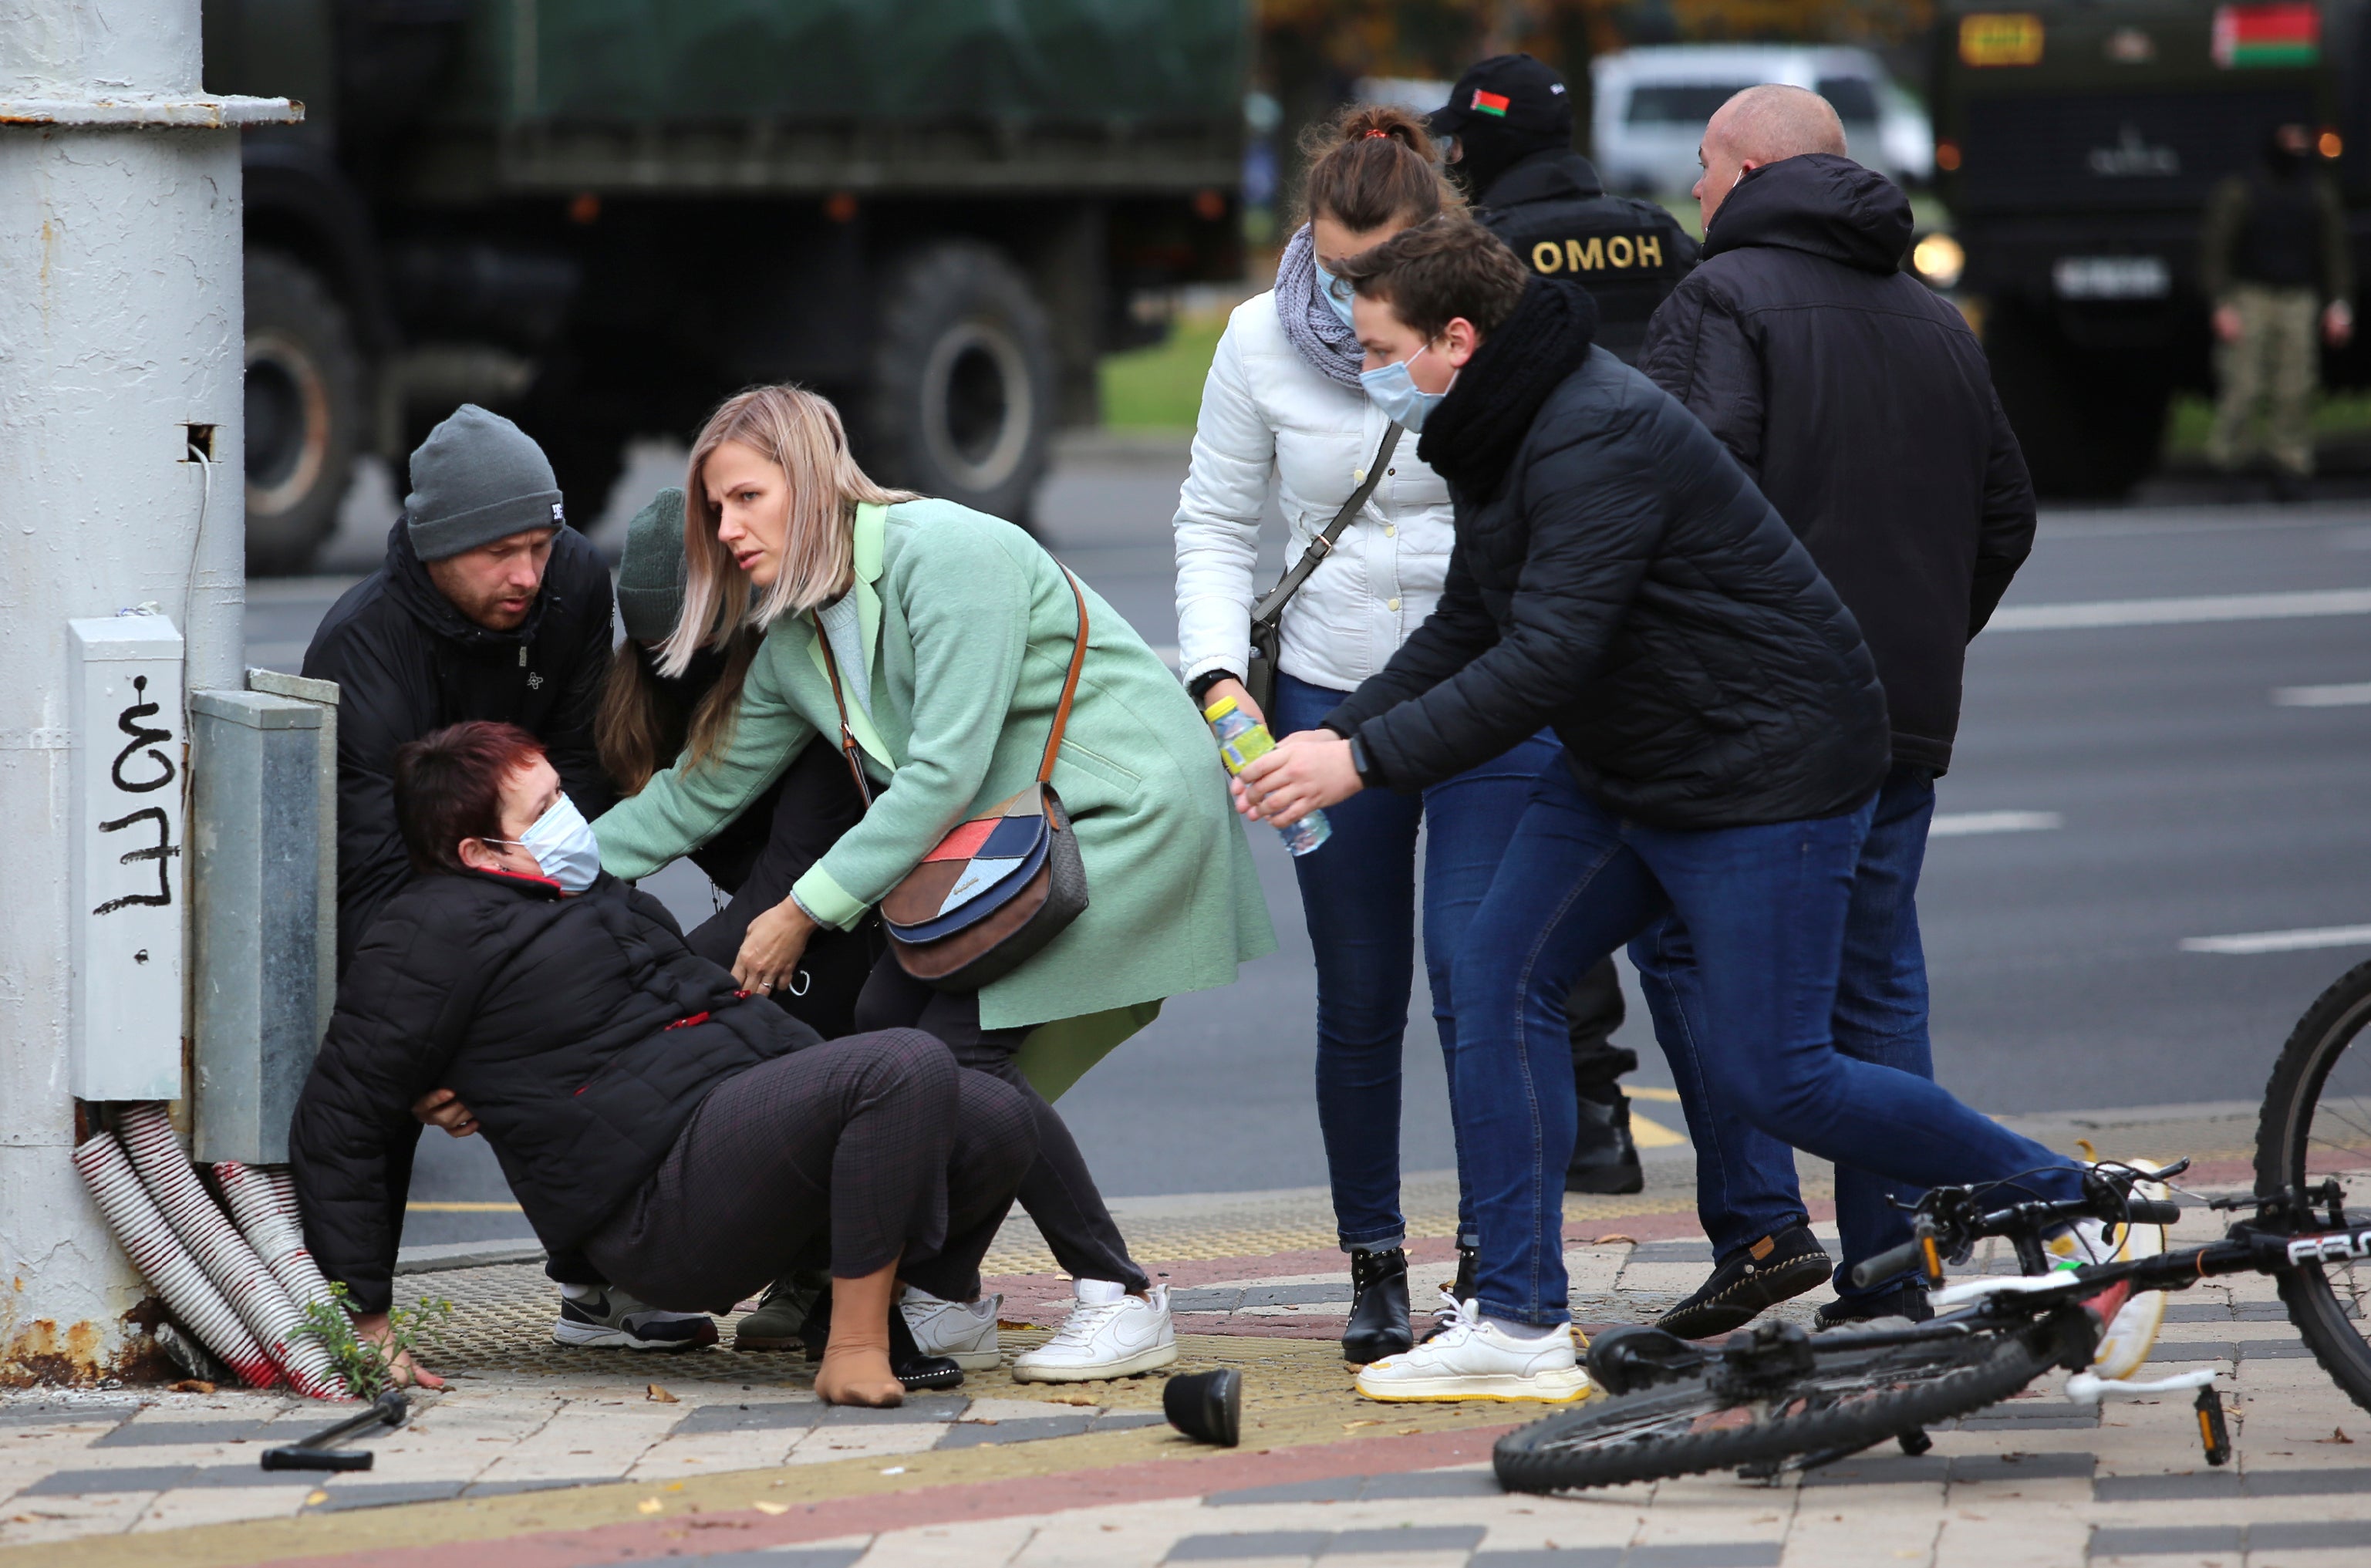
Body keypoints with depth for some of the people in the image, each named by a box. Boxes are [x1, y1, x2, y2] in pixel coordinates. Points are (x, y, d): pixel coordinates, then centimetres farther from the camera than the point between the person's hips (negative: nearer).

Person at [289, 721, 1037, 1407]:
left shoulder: (583, 891, 26)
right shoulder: (437, 935, -4)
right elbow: (337, 1124, -6)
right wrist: (363, 1321, -7)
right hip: (666, 1193, -10)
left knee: (999, 1124, -11)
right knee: (909, 1068, -30)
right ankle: (855, 1351, -27)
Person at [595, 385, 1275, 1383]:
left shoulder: (947, 555, -19)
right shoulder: (794, 641, 9)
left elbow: (945, 775, -23)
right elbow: (704, 789, 18)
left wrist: (807, 909, -19)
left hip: (1127, 815, -9)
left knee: (959, 1046, -20)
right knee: (880, 1026, -8)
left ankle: (1121, 1301, -14)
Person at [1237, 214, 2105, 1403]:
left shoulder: (1598, 441, -26)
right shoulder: (1501, 435, 7)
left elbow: (1546, 661, -31)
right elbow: (1468, 626, 13)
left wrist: (1366, 761, -28)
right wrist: (1337, 730, 0)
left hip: (1767, 770, -10)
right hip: (1623, 770, 10)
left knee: (1771, 1075, -8)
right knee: (1499, 977, -1)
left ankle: (2075, 1205, 6)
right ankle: (1518, 1326, 1)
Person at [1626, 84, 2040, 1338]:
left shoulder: (1722, 302, -7)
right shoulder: (1937, 326, 17)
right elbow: (2005, 516, 22)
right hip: (1905, 717, 6)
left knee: (1687, 947, 4)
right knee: (1878, 984, 9)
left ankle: (1758, 1225, -8)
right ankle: (1893, 1289, 7)